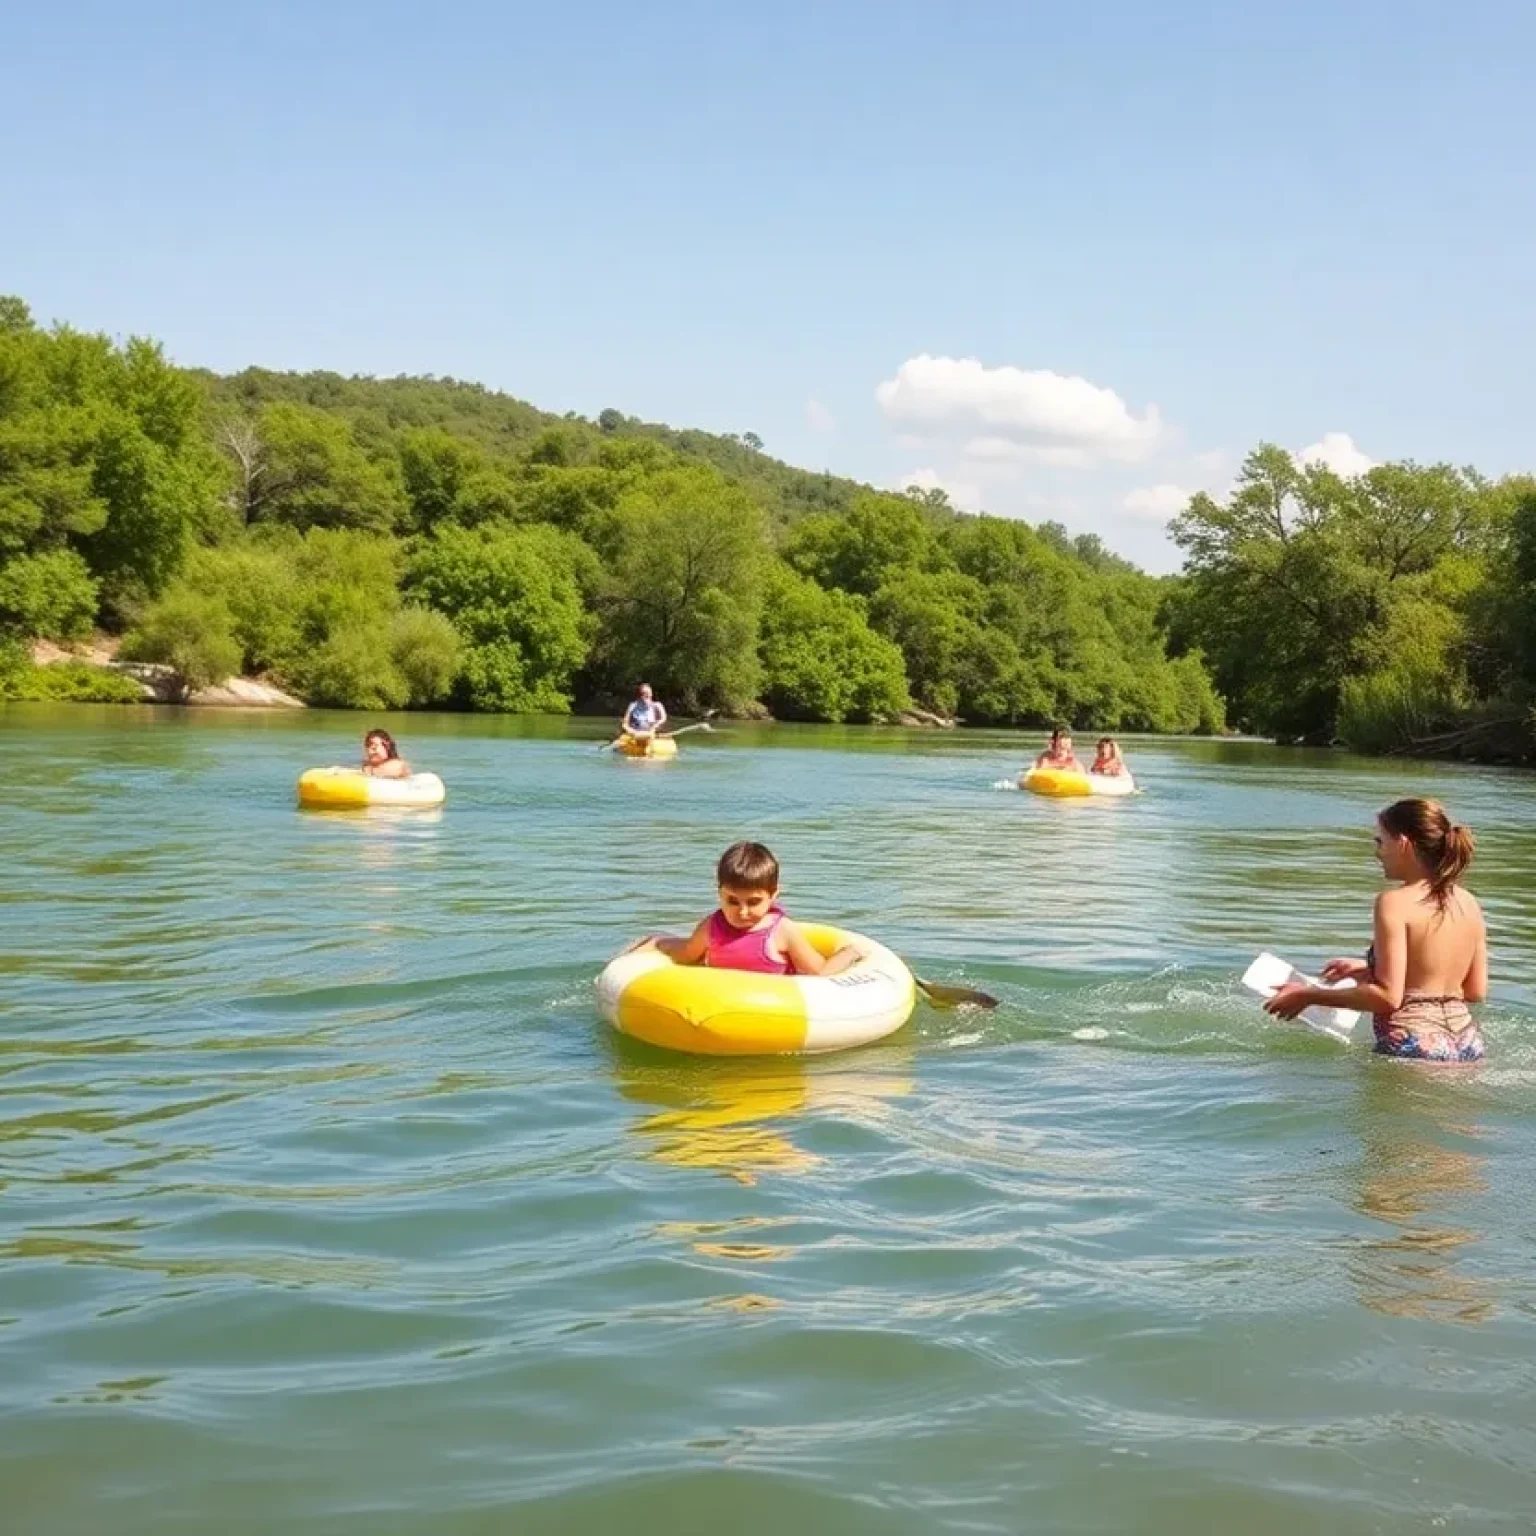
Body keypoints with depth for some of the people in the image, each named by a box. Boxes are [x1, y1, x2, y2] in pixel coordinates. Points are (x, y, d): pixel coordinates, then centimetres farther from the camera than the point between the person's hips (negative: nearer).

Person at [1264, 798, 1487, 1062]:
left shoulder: (1395, 902, -8)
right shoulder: (1469, 903, 12)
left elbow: (1388, 997, -14)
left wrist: (1308, 996, -3)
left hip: (1416, 1049, -7)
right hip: (1467, 1045, 7)